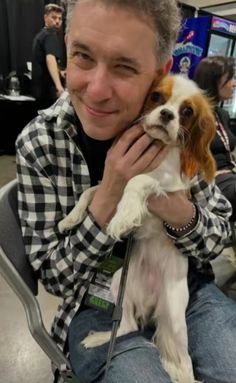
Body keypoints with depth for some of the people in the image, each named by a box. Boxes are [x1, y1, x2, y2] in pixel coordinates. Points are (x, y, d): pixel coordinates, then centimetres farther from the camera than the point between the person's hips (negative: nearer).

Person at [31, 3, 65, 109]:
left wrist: (59, 72, 44)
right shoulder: (51, 35, -12)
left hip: (40, 88, 10)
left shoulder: (40, 35, 19)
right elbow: (50, 59, -32)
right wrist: (59, 86, -46)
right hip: (49, 89, -10)